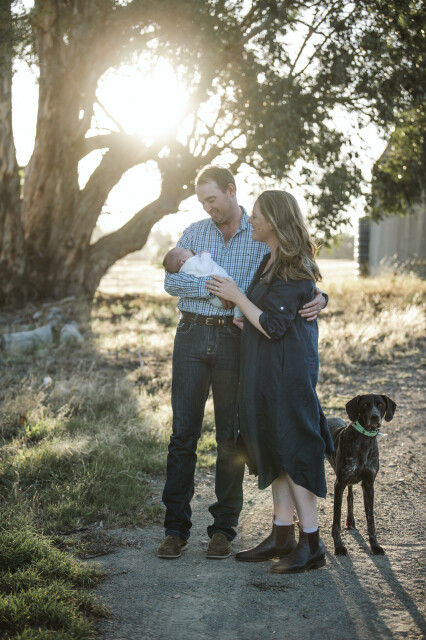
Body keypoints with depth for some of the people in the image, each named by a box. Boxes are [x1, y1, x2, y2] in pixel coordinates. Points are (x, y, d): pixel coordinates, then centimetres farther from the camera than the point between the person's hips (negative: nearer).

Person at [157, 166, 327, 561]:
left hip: (235, 340, -1)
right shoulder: (194, 233, 9)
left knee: (230, 437, 3)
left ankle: (223, 528, 13)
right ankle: (176, 528, 7)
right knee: (183, 433, 1)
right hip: (192, 336, 1)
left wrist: (318, 298, -19)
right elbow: (172, 280, -4)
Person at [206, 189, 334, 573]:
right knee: (274, 453, 12)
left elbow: (273, 326, -20)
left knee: (293, 453, -7)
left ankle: (311, 545, -1)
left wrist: (237, 296, -11)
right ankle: (282, 537, 19)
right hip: (265, 373, 10)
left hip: (286, 374, -10)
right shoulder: (270, 262, 13)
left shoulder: (293, 271, -17)